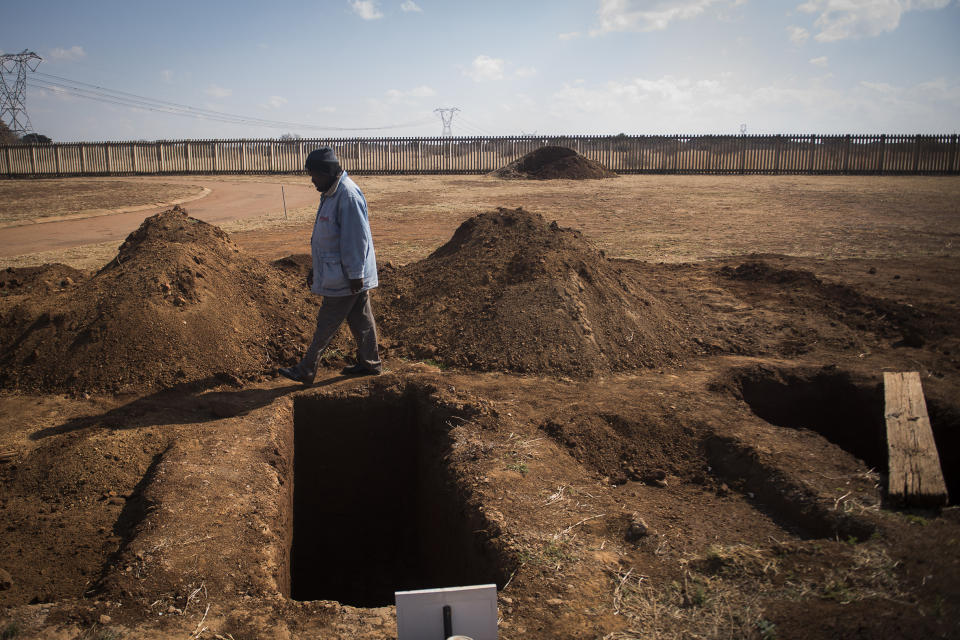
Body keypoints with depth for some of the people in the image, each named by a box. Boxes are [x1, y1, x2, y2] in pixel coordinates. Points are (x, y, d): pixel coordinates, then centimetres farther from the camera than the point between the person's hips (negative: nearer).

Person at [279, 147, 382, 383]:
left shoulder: (349, 195, -21)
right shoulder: (331, 193, 13)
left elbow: (356, 238, -23)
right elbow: (327, 236, 20)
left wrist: (355, 275, -22)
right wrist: (315, 268, 23)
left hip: (345, 277, -10)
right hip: (337, 272, 10)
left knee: (327, 323, -1)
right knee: (360, 319, 16)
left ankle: (306, 370, 8)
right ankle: (369, 363, 26)